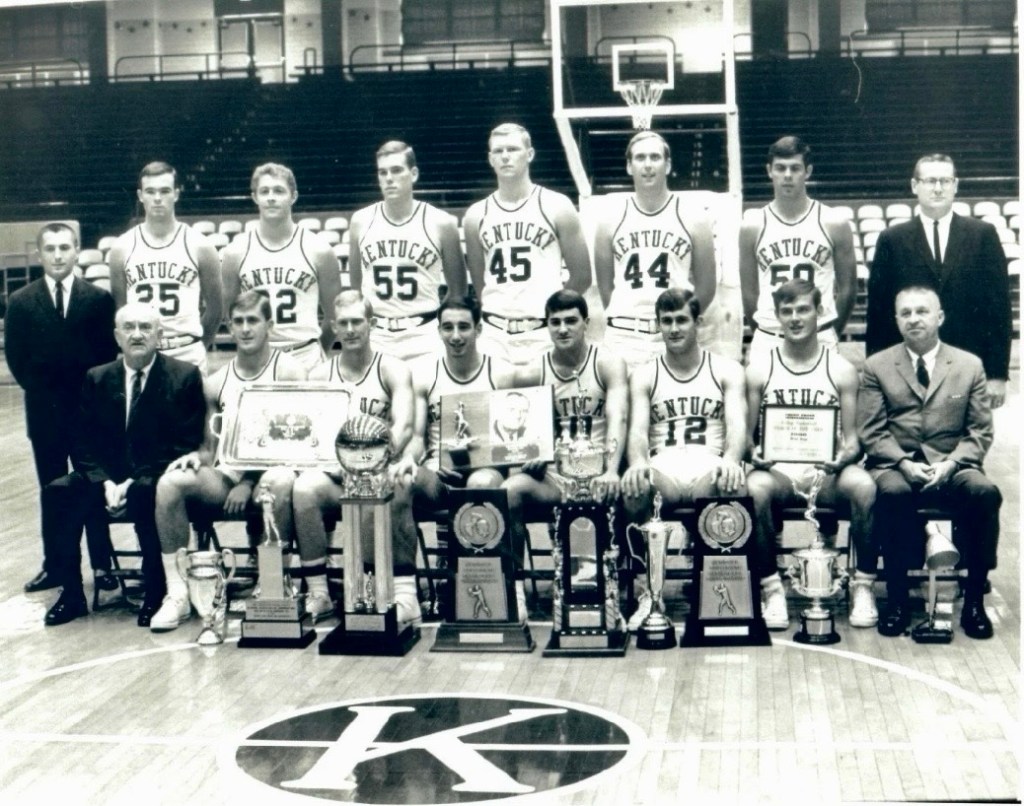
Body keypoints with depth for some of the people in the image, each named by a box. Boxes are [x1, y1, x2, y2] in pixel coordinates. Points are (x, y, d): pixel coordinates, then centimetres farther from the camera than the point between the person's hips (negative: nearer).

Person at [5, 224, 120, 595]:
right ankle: (53, 566, 16)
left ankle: (101, 565, 13)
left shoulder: (99, 298, -2)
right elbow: (15, 357, 1)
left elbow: (109, 351, -1)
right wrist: (40, 392, -6)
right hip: (44, 411, 1)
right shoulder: (21, 302, 2)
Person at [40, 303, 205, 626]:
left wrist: (134, 482, -19)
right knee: (57, 491, -22)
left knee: (146, 493, -37)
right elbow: (83, 444, 5)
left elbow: (186, 444, -8)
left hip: (156, 479, -4)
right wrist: (105, 483, -16)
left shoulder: (185, 377, -2)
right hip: (107, 476, 4)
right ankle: (71, 592, -12)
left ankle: (155, 593, -21)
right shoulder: (97, 379, 8)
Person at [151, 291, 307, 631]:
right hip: (229, 474, 4)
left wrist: (248, 483, -15)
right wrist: (197, 457, -9)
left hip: (273, 467, -4)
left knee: (280, 484, -39)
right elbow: (211, 447, 17)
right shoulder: (215, 383, 12)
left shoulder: (287, 370, -1)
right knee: (170, 483, -23)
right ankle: (177, 593, -18)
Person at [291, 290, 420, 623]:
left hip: (381, 471, -2)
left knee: (396, 489, -37)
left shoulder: (392, 370, 5)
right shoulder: (320, 374, 14)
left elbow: (404, 426, -11)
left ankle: (405, 593, -30)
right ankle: (317, 594, -23)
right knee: (304, 488, -31)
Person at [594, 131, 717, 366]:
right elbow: (605, 286, 10)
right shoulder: (610, 222, 6)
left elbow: (706, 286, 6)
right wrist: (622, 319, 4)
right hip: (624, 338, 1)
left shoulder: (693, 220, 3)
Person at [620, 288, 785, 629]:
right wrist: (637, 463, -23)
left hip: (710, 468, -1)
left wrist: (730, 461, -26)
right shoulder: (643, 376, 16)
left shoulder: (727, 370, 13)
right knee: (633, 487, -36)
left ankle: (771, 586, -23)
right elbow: (638, 429, 2)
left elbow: (736, 424, -3)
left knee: (736, 485, -38)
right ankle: (646, 592, -25)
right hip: (663, 470, 1)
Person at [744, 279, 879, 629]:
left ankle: (863, 586, -17)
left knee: (863, 486, -33)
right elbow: (746, 434, 9)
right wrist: (754, 453, -14)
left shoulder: (842, 370, 10)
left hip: (826, 473, 0)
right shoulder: (759, 371, 10)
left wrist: (846, 455, -15)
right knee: (754, 488, -35)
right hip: (777, 471, 0)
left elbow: (851, 436, 8)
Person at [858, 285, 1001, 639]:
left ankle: (974, 599, -19)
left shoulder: (970, 365, 10)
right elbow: (871, 432, 2)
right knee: (892, 492, -37)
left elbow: (980, 431, 6)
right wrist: (904, 464, -15)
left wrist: (950, 463, -12)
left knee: (985, 492, -32)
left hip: (952, 468, 1)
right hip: (895, 466, -1)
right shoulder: (877, 366, 8)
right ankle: (897, 598, -24)